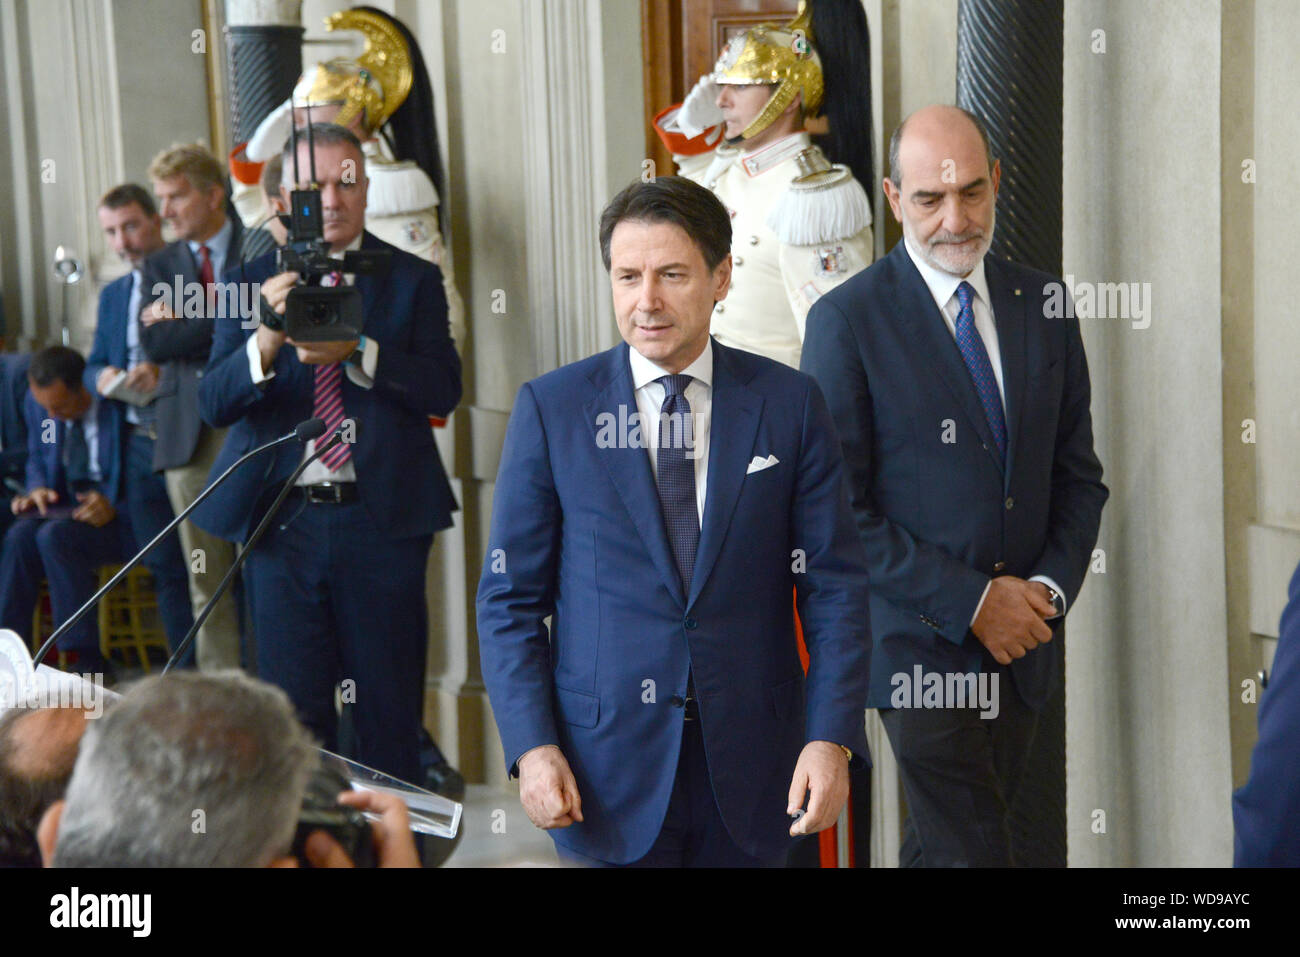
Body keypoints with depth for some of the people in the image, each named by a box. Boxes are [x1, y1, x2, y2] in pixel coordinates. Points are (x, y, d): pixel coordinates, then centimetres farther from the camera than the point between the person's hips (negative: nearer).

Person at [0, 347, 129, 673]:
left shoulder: (121, 407, -17)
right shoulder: (38, 402, 2)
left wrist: (114, 506, -26)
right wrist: (38, 488, -4)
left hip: (116, 517, -5)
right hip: (64, 508, 6)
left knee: (55, 536, -33)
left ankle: (87, 657, -26)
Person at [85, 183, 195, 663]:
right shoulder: (113, 295, 17)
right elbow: (93, 367, 17)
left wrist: (167, 373, -23)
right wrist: (103, 379, -6)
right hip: (139, 443, 6)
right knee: (165, 568, 9)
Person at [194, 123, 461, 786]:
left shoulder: (412, 279, 5)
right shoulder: (250, 282, 7)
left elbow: (443, 388, -7)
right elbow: (214, 404, -3)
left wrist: (357, 352, -22)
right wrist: (265, 342, -22)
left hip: (382, 518, -1)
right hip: (283, 523, 1)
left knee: (389, 708, 7)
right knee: (293, 711, 7)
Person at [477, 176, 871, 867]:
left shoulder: (789, 404, 2)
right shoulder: (550, 408, 0)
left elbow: (833, 585, 1)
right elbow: (510, 598, 0)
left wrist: (832, 738, -10)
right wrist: (532, 746, -11)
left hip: (751, 768, 1)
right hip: (607, 768, -1)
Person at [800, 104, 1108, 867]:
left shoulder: (1042, 306, 7)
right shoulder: (848, 320, -9)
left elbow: (1079, 474, 11)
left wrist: (1051, 587, -6)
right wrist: (969, 603, -14)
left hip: (1024, 639, 5)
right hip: (922, 646, -5)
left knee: (943, 843, 14)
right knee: (966, 848, -6)